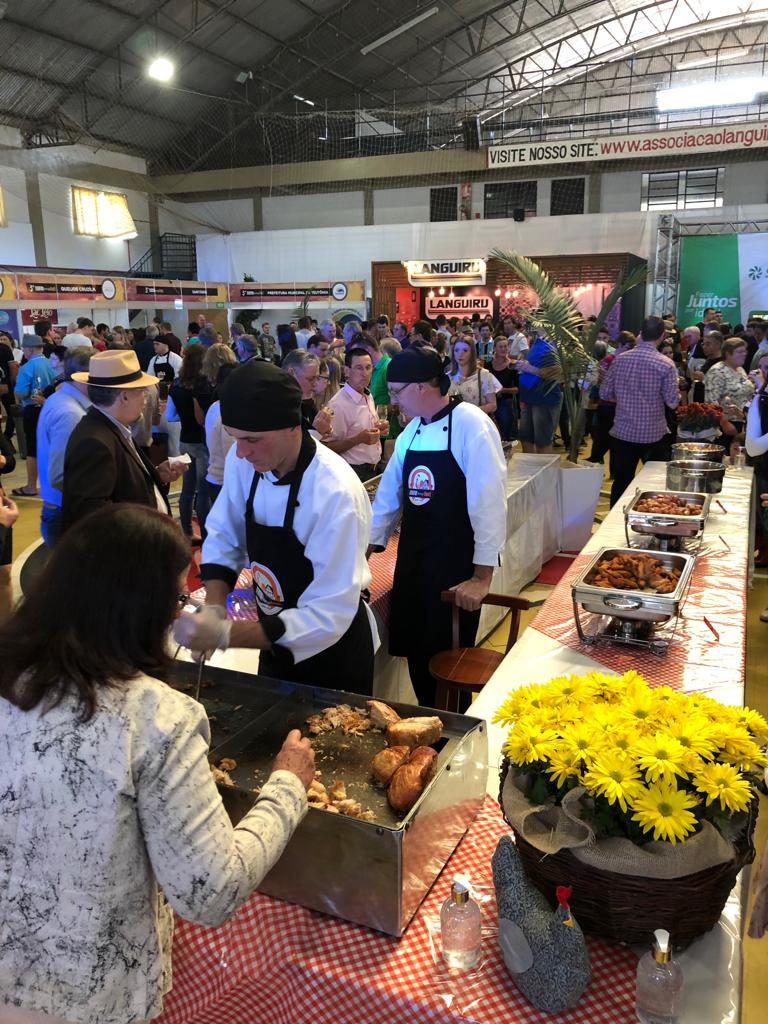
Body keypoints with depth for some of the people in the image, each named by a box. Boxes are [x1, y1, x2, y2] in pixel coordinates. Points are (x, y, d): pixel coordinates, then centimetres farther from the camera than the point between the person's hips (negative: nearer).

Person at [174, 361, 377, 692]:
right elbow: (223, 539, -1)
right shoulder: (244, 461, -14)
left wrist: (224, 634, -36)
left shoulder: (337, 494, -33)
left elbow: (329, 617, -30)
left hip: (333, 654, -5)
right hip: (275, 641, 6)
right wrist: (213, 609, -18)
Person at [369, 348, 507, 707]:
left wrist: (482, 575, -19)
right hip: (413, 563, 7)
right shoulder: (411, 432, 8)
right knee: (416, 654, 14)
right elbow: (388, 495, 14)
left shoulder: (471, 425, -15)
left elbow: (488, 500, -18)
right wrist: (367, 549, 11)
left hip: (456, 567, -6)